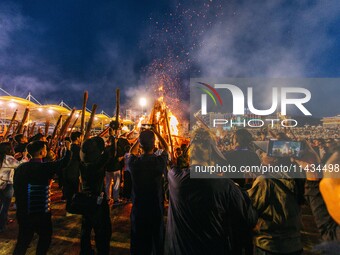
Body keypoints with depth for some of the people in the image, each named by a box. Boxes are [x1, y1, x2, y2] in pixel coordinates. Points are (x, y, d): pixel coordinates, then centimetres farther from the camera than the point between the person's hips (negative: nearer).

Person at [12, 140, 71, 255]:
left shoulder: (20, 167, -2)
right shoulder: (45, 167, -18)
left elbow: (16, 187, 6)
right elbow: (64, 162, -10)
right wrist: (68, 148, 7)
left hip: (22, 212, 5)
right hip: (41, 212, -5)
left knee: (23, 240, 19)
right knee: (45, 236, 19)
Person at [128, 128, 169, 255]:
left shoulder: (134, 162, -16)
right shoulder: (160, 161, -19)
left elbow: (132, 151, 10)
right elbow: (166, 148, 5)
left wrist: (141, 137, 11)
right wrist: (155, 132, 10)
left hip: (138, 208, 1)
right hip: (156, 208, -1)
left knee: (138, 241, 19)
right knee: (157, 240, 19)